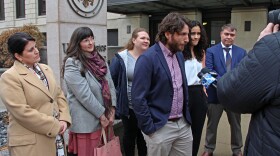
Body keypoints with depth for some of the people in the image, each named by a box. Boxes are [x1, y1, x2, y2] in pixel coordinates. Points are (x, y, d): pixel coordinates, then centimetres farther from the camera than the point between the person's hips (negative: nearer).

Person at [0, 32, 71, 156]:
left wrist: (64, 119, -3)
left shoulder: (46, 69, 11)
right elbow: (22, 112, -19)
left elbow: (59, 95, 12)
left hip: (55, 135, 6)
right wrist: (54, 126, -15)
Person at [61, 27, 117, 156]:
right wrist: (101, 114, -13)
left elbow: (110, 84, 7)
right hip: (85, 121, -6)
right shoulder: (72, 63, -12)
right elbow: (84, 94, -18)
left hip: (102, 118, 7)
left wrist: (112, 109, -2)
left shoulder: (99, 60, 10)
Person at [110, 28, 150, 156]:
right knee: (129, 135, 16)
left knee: (144, 136, 18)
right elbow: (110, 80, -4)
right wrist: (119, 96, -5)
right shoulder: (121, 58, -8)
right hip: (129, 107, -2)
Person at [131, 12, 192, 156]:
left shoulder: (179, 55, 7)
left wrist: (186, 115, 14)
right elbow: (138, 98, -17)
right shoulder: (147, 59, -17)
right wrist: (149, 128, -14)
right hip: (160, 127, -6)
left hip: (183, 124, 7)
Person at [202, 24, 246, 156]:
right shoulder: (211, 51, -3)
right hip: (216, 93, -2)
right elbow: (209, 71, -13)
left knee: (236, 124, 17)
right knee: (212, 124, 12)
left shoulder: (241, 52, 4)